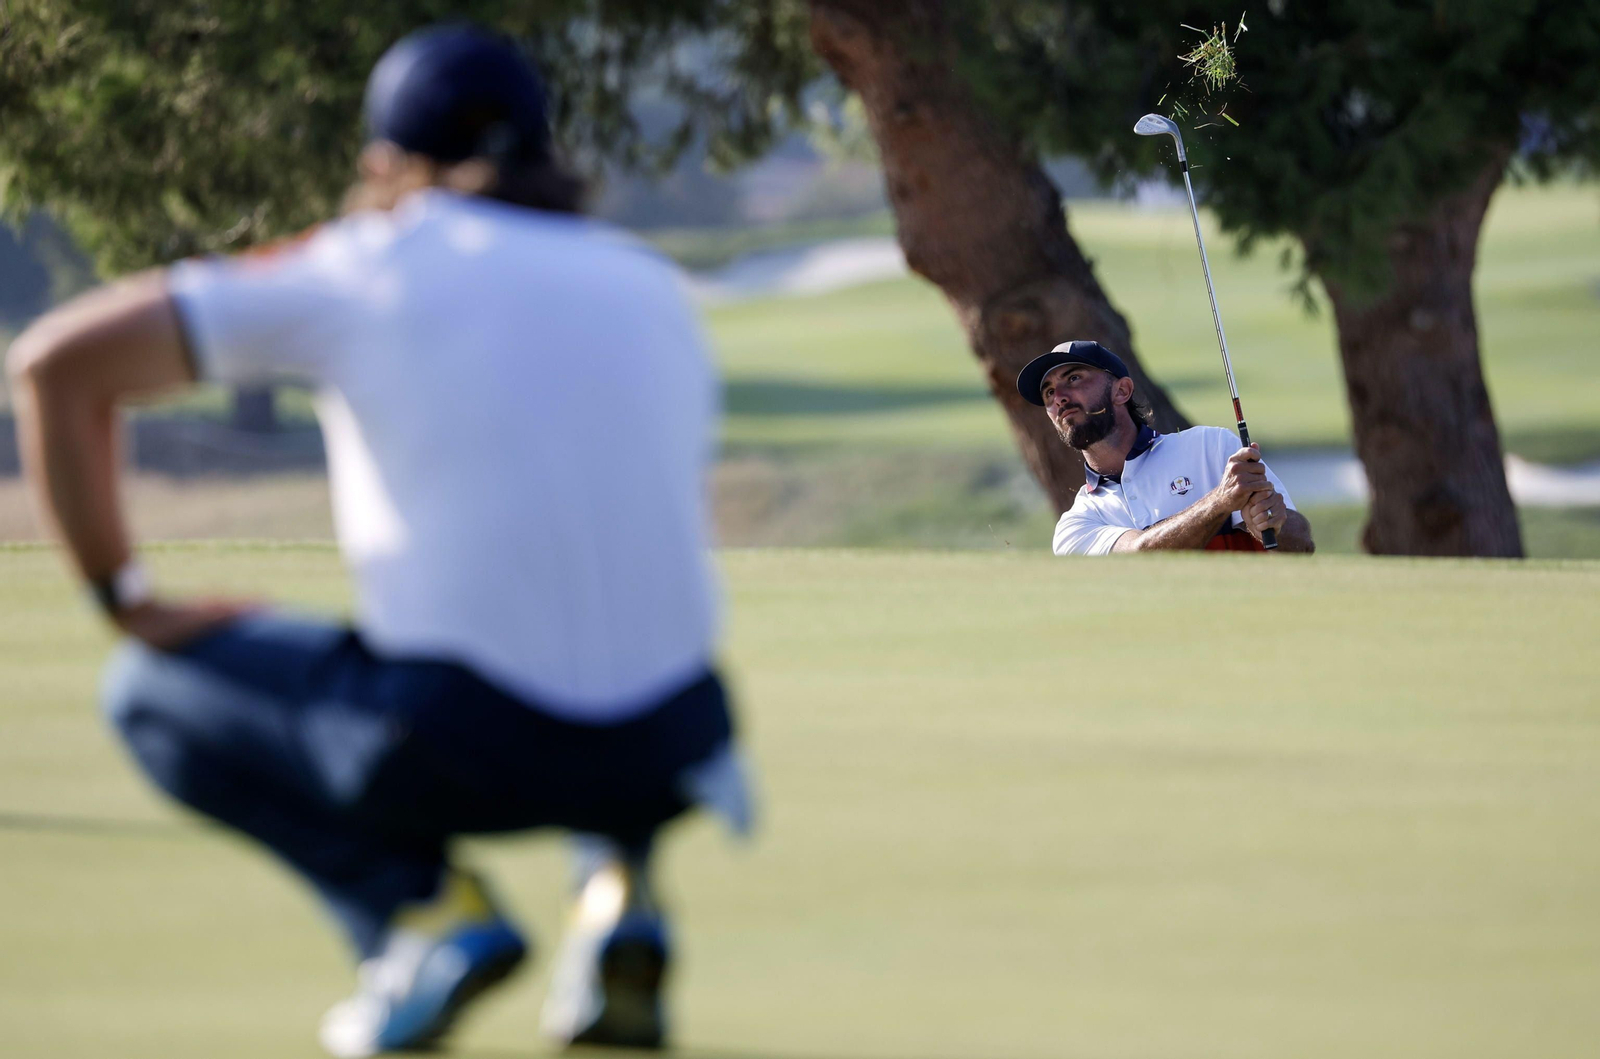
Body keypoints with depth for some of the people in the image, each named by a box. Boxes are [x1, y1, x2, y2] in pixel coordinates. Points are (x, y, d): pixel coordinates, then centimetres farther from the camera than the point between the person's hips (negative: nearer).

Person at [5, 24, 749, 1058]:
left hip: (453, 745, -4)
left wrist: (126, 598, 11)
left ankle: (419, 902, -1)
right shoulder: (656, 288, 19)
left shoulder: (362, 267, 7)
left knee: (158, 686, 20)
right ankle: (618, 887, 9)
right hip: (664, 757, 4)